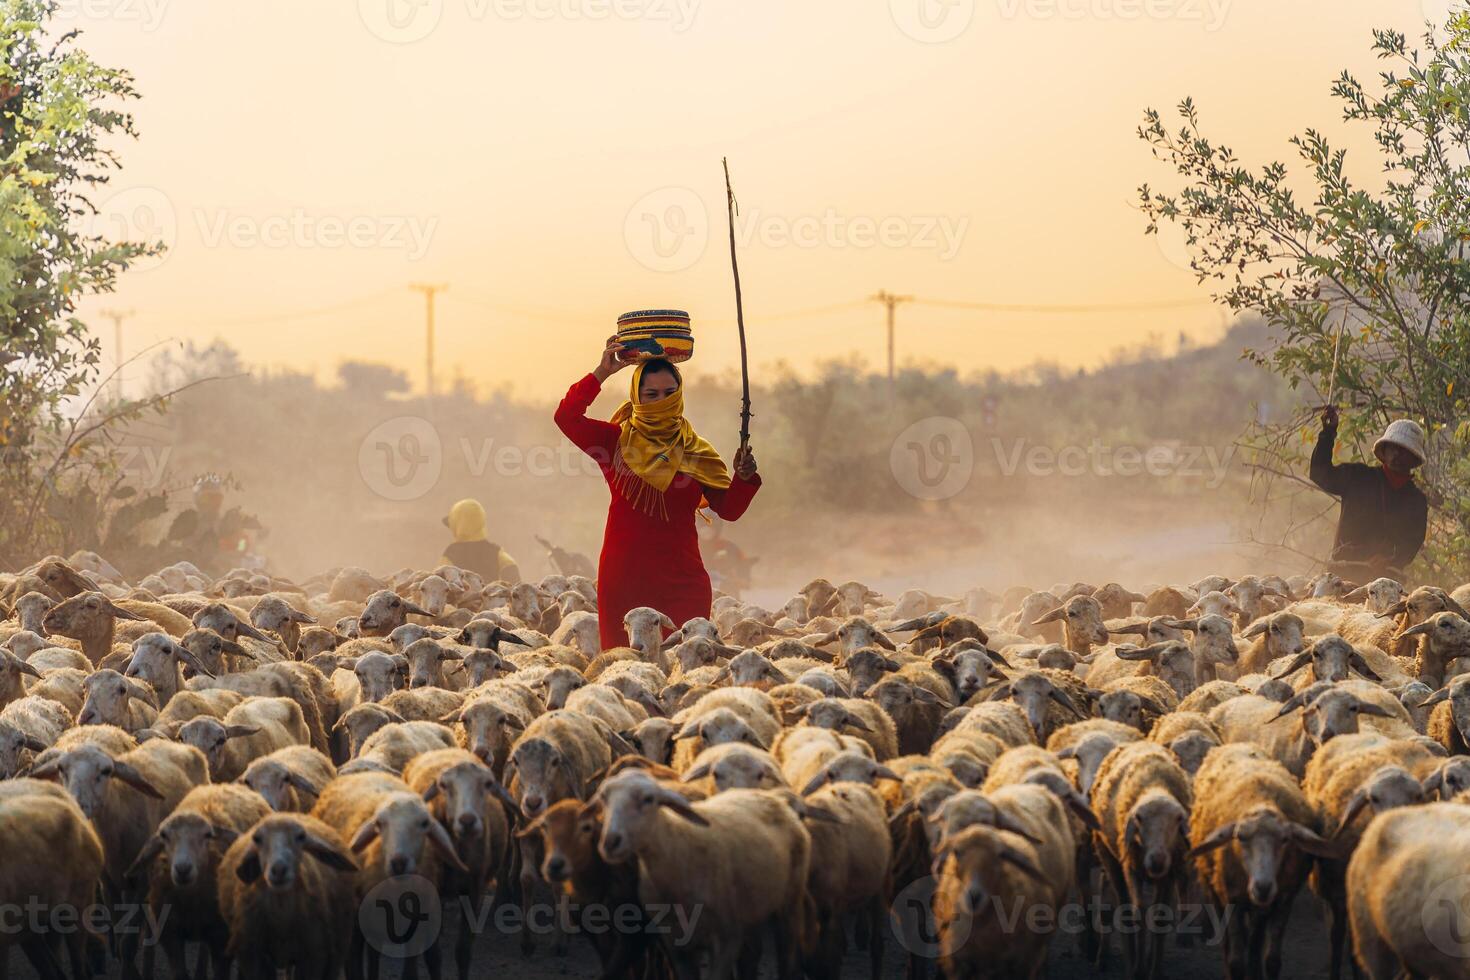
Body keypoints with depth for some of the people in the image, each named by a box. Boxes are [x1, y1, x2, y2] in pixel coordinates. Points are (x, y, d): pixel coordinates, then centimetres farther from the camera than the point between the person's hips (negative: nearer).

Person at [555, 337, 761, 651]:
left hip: (682, 578, 1)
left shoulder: (697, 453, 10)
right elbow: (566, 417, -10)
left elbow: (729, 509, 4)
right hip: (624, 576, -1)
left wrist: (744, 478, -15)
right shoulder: (616, 441, 4)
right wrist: (601, 373, -13)